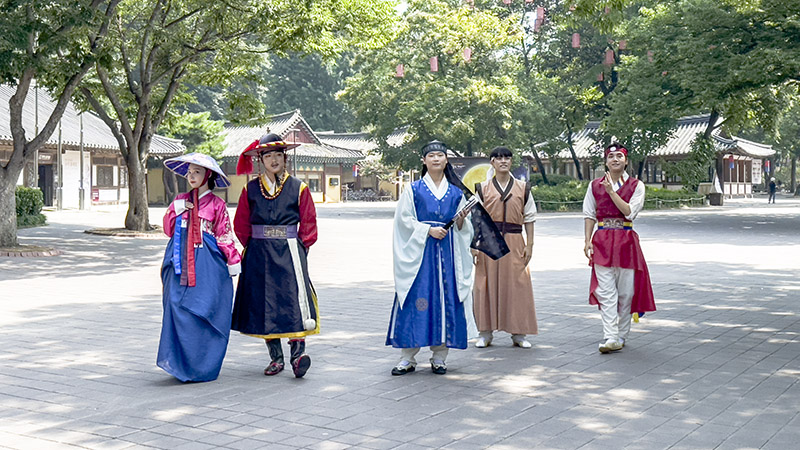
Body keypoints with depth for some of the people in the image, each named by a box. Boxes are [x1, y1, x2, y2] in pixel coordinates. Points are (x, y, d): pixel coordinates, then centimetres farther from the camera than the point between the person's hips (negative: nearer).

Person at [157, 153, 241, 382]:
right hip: (182, 261, 3)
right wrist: (176, 211, -1)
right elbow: (169, 230, 13)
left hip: (207, 263, -3)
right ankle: (180, 362, 1)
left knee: (203, 310, -6)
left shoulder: (216, 204, 3)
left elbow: (224, 234, 2)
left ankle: (202, 367, 4)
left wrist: (233, 260, -2)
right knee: (178, 306, -6)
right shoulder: (180, 200, 14)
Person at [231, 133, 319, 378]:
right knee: (264, 302, 3)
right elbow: (241, 224, 13)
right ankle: (276, 358, 12)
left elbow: (308, 224, 5)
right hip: (259, 255, 2)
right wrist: (254, 247, 6)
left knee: (294, 296, -15)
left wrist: (298, 249, 0)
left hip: (289, 251, -2)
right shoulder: (251, 189, 7)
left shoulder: (298, 188, 3)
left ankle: (298, 352, -14)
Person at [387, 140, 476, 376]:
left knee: (445, 299, 1)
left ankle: (439, 358, 9)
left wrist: (461, 220, -8)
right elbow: (404, 219, -1)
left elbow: (463, 229, 14)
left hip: (447, 251, 2)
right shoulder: (413, 189, 6)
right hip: (419, 250, -2)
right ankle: (407, 358, 2)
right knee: (415, 301, -5)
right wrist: (428, 230, -12)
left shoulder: (455, 192, 12)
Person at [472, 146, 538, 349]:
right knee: (486, 286, 2)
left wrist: (529, 245, 2)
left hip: (514, 243, 1)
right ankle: (485, 333, 13)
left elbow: (529, 218, 9)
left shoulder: (522, 188, 8)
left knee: (517, 286, 1)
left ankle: (518, 333, 11)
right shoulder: (482, 189, 6)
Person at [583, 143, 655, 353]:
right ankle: (611, 337, -12)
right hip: (602, 240, 0)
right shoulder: (595, 185, 9)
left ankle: (621, 335, 18)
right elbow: (589, 214, 8)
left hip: (626, 240, 0)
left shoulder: (636, 185, 4)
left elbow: (630, 211, -10)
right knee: (606, 291, -9)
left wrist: (611, 191, -14)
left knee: (626, 291, 5)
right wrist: (588, 240, -2)